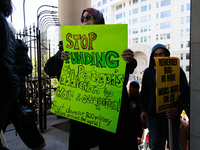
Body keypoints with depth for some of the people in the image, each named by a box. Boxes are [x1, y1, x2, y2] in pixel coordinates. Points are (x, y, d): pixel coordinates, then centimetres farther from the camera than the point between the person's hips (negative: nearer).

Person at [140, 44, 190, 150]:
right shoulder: (148, 72, 9)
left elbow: (185, 91, -1)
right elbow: (144, 93, 12)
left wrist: (178, 108, -16)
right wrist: (144, 110, 3)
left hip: (171, 114, -1)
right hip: (153, 114, 2)